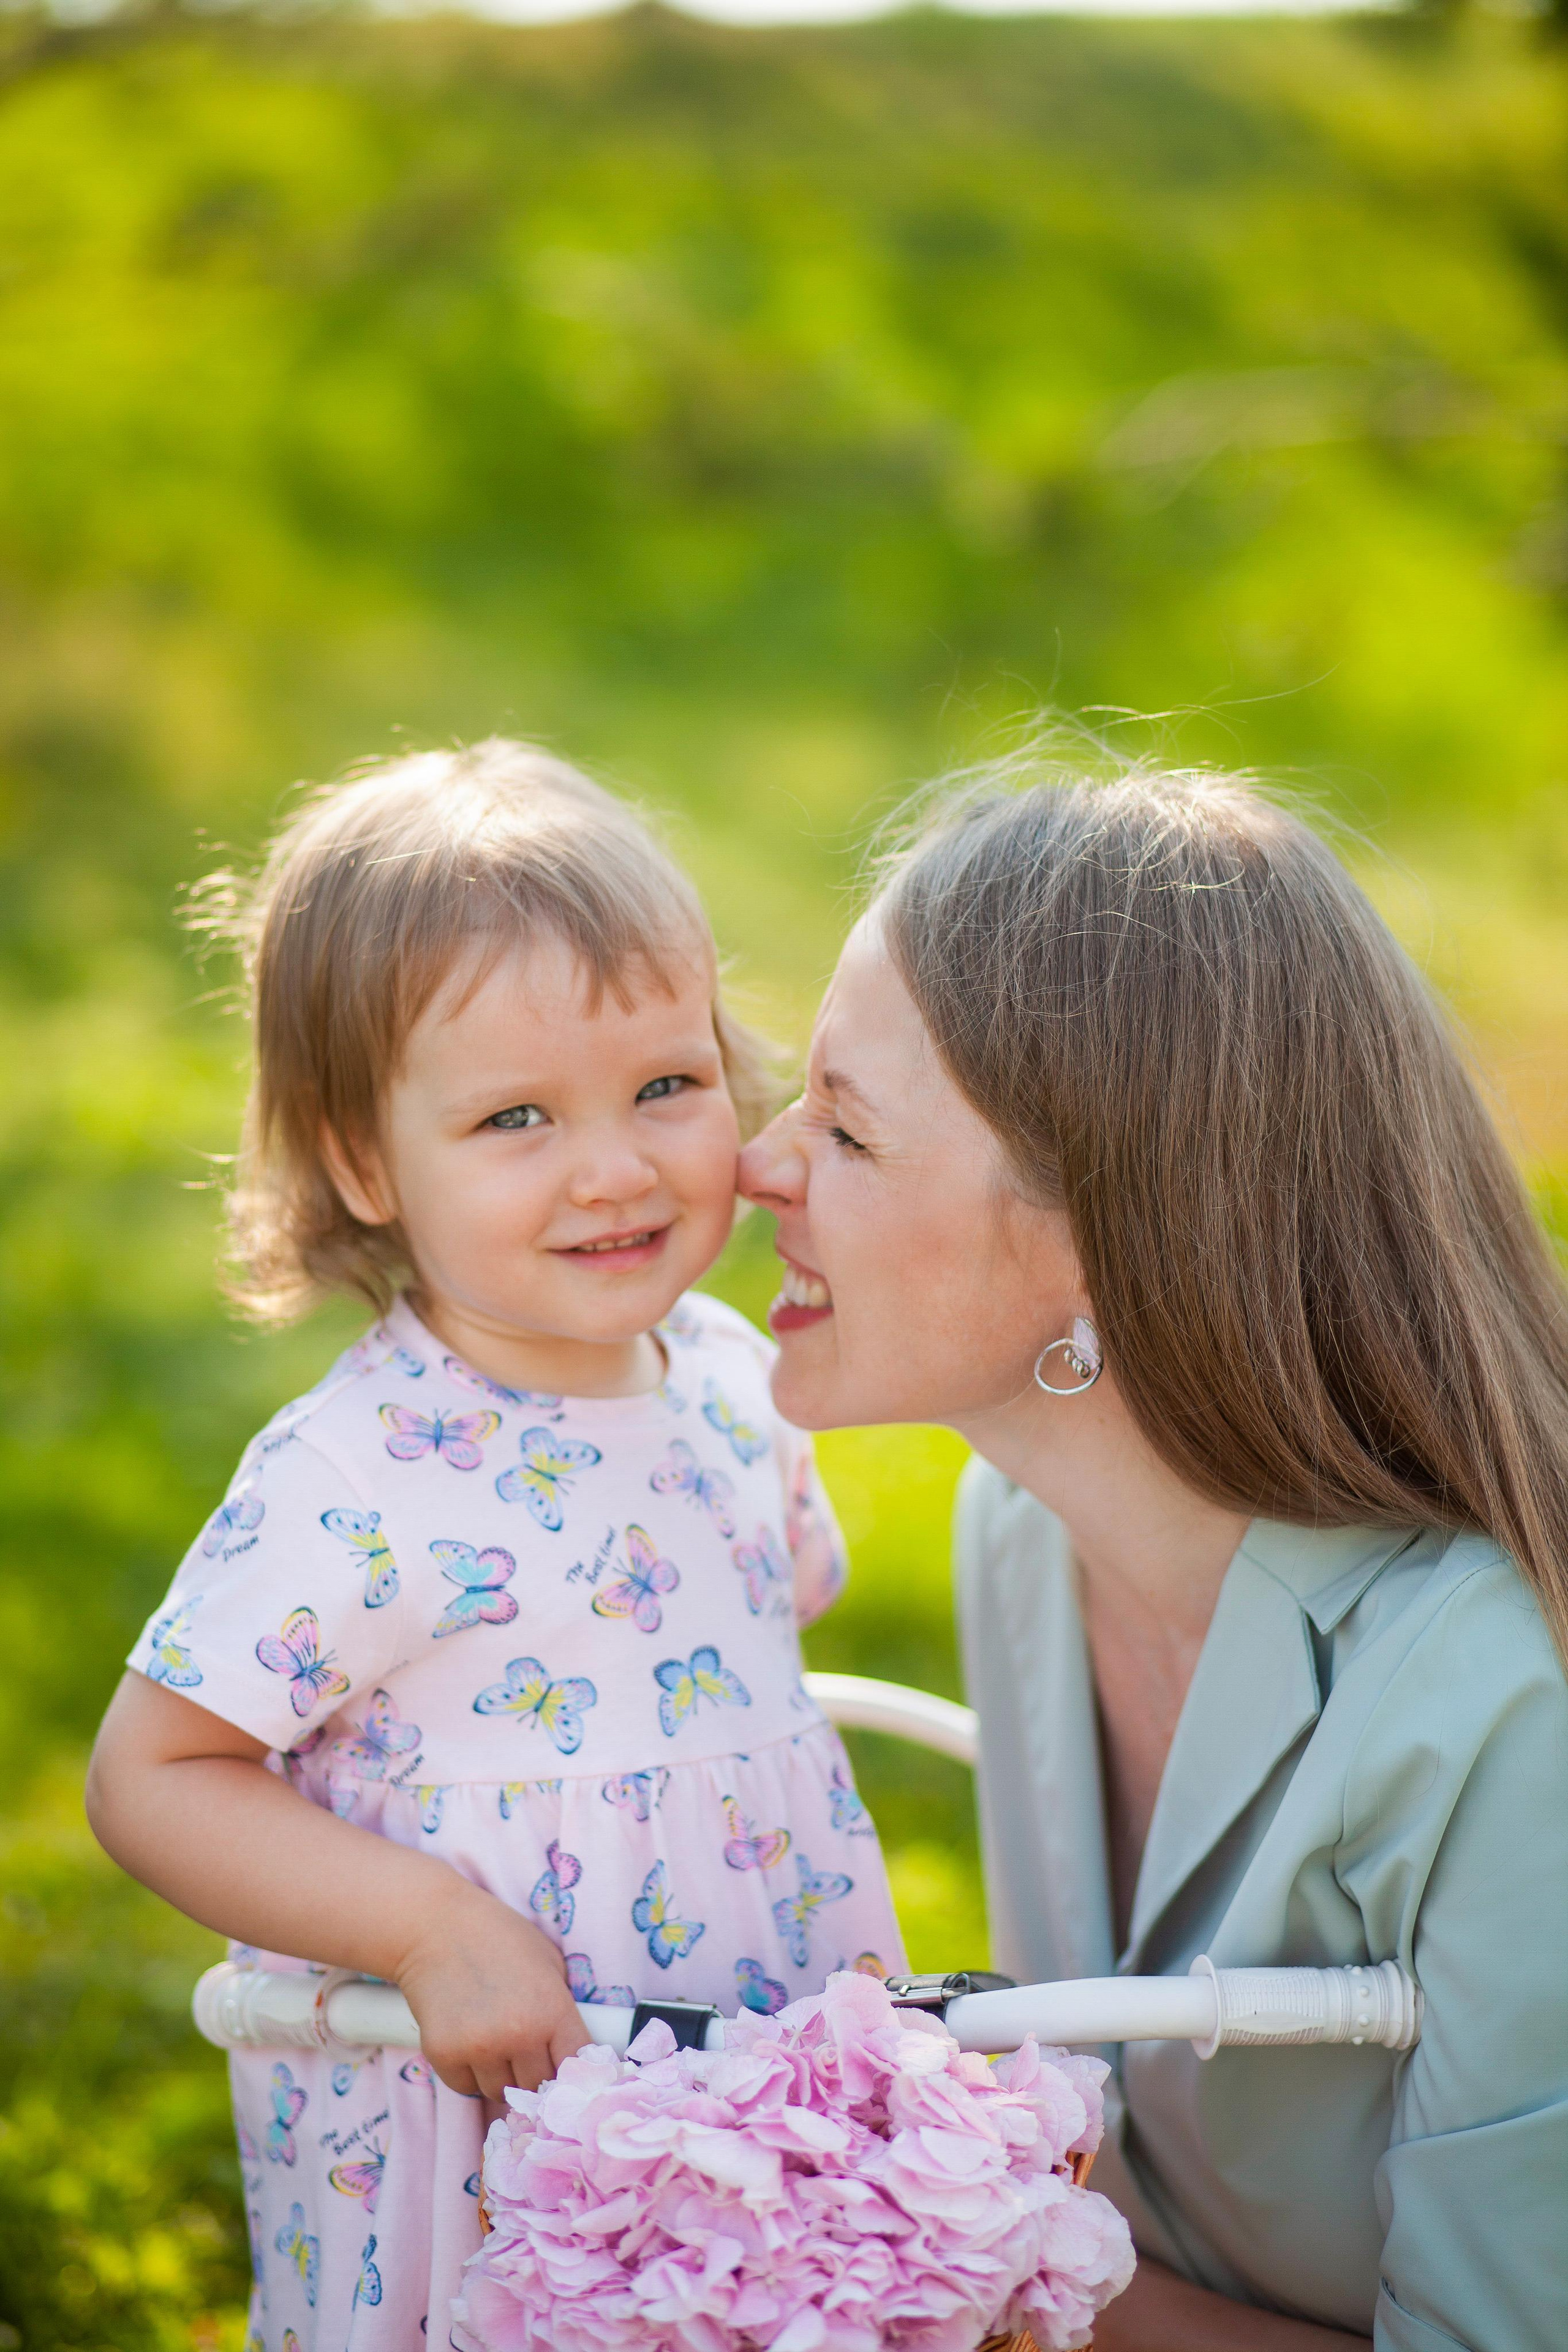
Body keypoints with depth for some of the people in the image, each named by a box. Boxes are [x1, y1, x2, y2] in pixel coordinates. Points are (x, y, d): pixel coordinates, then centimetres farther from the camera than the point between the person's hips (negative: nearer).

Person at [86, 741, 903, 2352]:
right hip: (476, 2146, -5)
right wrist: (434, 1927, -24)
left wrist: (850, 1959, 11)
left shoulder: (732, 1379, -2)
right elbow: (147, 1779, -17)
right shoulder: (351, 1486, -23)